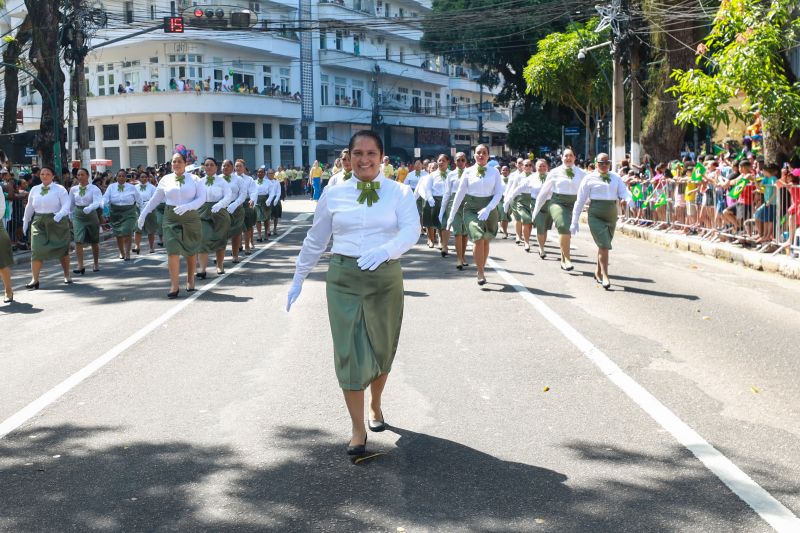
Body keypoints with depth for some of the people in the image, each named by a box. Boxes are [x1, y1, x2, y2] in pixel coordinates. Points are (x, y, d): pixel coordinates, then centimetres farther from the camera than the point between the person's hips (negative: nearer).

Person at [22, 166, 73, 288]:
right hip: (39, 222, 3)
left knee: (62, 248, 7)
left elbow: (66, 204, -13)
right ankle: (34, 279, -8)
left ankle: (67, 276, 23)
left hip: (57, 222, -3)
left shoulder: (60, 189, -4)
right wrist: (25, 221, 23)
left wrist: (60, 214, -30)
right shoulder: (35, 190, 10)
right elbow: (29, 207, 20)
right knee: (36, 249, -9)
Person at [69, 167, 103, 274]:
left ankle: (96, 263, 30)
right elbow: (71, 204, 17)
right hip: (78, 216, 2)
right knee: (78, 241, -13)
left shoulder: (94, 189, -7)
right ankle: (80, 266, -15)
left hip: (91, 215, -2)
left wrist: (89, 208, -40)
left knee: (94, 242, 11)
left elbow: (97, 202, -22)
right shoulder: (73, 189, 5)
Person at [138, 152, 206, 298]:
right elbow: (155, 199, 14)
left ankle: (190, 281, 26)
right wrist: (143, 214, 14)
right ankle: (174, 286, -6)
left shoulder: (194, 180, 1)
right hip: (171, 218, 1)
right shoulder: (166, 180, 6)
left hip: (191, 217, 0)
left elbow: (202, 198, -7)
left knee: (191, 251, 9)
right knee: (172, 251, -8)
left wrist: (187, 206, -21)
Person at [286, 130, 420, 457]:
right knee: (349, 352, -3)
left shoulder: (400, 193, -1)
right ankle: (358, 429, 6)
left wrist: (384, 249, -35)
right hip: (344, 278, 0)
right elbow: (315, 241, 12)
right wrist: (298, 279, 15)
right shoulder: (334, 195, 4)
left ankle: (376, 405, 41)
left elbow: (411, 230, -16)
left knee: (382, 350, 14)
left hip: (386, 277, 0)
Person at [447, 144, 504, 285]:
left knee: (485, 241, 7)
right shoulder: (468, 172, 0)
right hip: (471, 208, -1)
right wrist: (452, 215, 2)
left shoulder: (494, 171, 0)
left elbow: (499, 193, -2)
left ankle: (481, 270, 22)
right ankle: (480, 273, -6)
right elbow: (460, 194, 3)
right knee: (479, 240, -16)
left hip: (489, 209, 1)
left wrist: (487, 209, -16)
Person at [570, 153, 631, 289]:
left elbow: (624, 192, 0)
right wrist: (574, 222, -1)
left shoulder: (616, 178, 11)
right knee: (604, 245, -15)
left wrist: (627, 200, -26)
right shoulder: (590, 179, 0)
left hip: (612, 215, 4)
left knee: (604, 245, 15)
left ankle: (598, 272, 33)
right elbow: (580, 201, 1)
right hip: (596, 215, -4)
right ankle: (605, 276, -9)